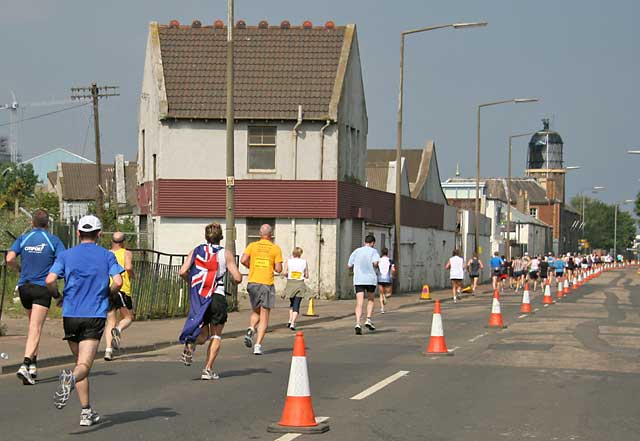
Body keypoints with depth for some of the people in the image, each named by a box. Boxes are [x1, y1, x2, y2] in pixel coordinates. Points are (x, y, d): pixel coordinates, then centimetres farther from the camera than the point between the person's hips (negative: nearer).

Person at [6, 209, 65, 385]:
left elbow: (9, 259, -6)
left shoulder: (23, 238, 6)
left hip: (24, 286, 4)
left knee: (33, 325, 21)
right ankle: (25, 365, -25)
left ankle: (33, 365, 20)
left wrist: (20, 269, 13)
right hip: (42, 288, -4)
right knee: (36, 329, -9)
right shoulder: (53, 240, 0)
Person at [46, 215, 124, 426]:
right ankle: (71, 377, -45)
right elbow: (118, 282, -8)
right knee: (84, 365, -10)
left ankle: (86, 412, 15)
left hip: (71, 315, 2)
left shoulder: (66, 255, 6)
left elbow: (50, 280, -6)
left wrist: (58, 296, 13)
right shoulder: (107, 256, 5)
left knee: (81, 363, 15)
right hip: (95, 316, -2)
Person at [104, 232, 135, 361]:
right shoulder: (126, 253, 2)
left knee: (110, 322, 7)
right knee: (128, 317, 13)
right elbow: (128, 267, -15)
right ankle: (118, 329, -21)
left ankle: (108, 349, -9)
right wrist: (133, 275, 5)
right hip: (122, 290, -3)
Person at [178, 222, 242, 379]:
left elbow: (183, 272, -3)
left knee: (203, 335, 15)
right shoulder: (226, 254, 1)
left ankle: (190, 344, -18)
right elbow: (237, 278, -4)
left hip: (198, 297, 3)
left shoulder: (195, 251, 8)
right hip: (217, 297, -3)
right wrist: (233, 272, 18)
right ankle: (208, 369, -1)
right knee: (216, 336, 9)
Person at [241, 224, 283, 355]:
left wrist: (252, 267, 12)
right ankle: (258, 345, -9)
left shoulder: (252, 246, 5)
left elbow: (243, 260, -7)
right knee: (264, 317, 2)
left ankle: (251, 330, -7)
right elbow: (278, 269, -5)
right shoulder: (276, 249, 1)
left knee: (256, 312, 22)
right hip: (267, 284, -2)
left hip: (253, 282, 2)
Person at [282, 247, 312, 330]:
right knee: (296, 305, 0)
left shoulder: (288, 261, -1)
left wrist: (287, 275, 8)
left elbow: (284, 272, -13)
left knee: (292, 303, 21)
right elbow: (307, 276, 3)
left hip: (290, 283, 1)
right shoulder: (304, 262, 0)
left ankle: (290, 321, 9)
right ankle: (293, 323, -11)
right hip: (300, 284, -1)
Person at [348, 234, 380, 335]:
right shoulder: (373, 251, 3)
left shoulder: (356, 251, 11)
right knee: (370, 300, 21)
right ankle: (369, 320, 8)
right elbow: (375, 263, -15)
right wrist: (376, 266, 8)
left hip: (358, 280, 1)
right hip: (370, 279, -1)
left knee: (359, 303, -4)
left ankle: (358, 324, -20)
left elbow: (349, 266, 8)